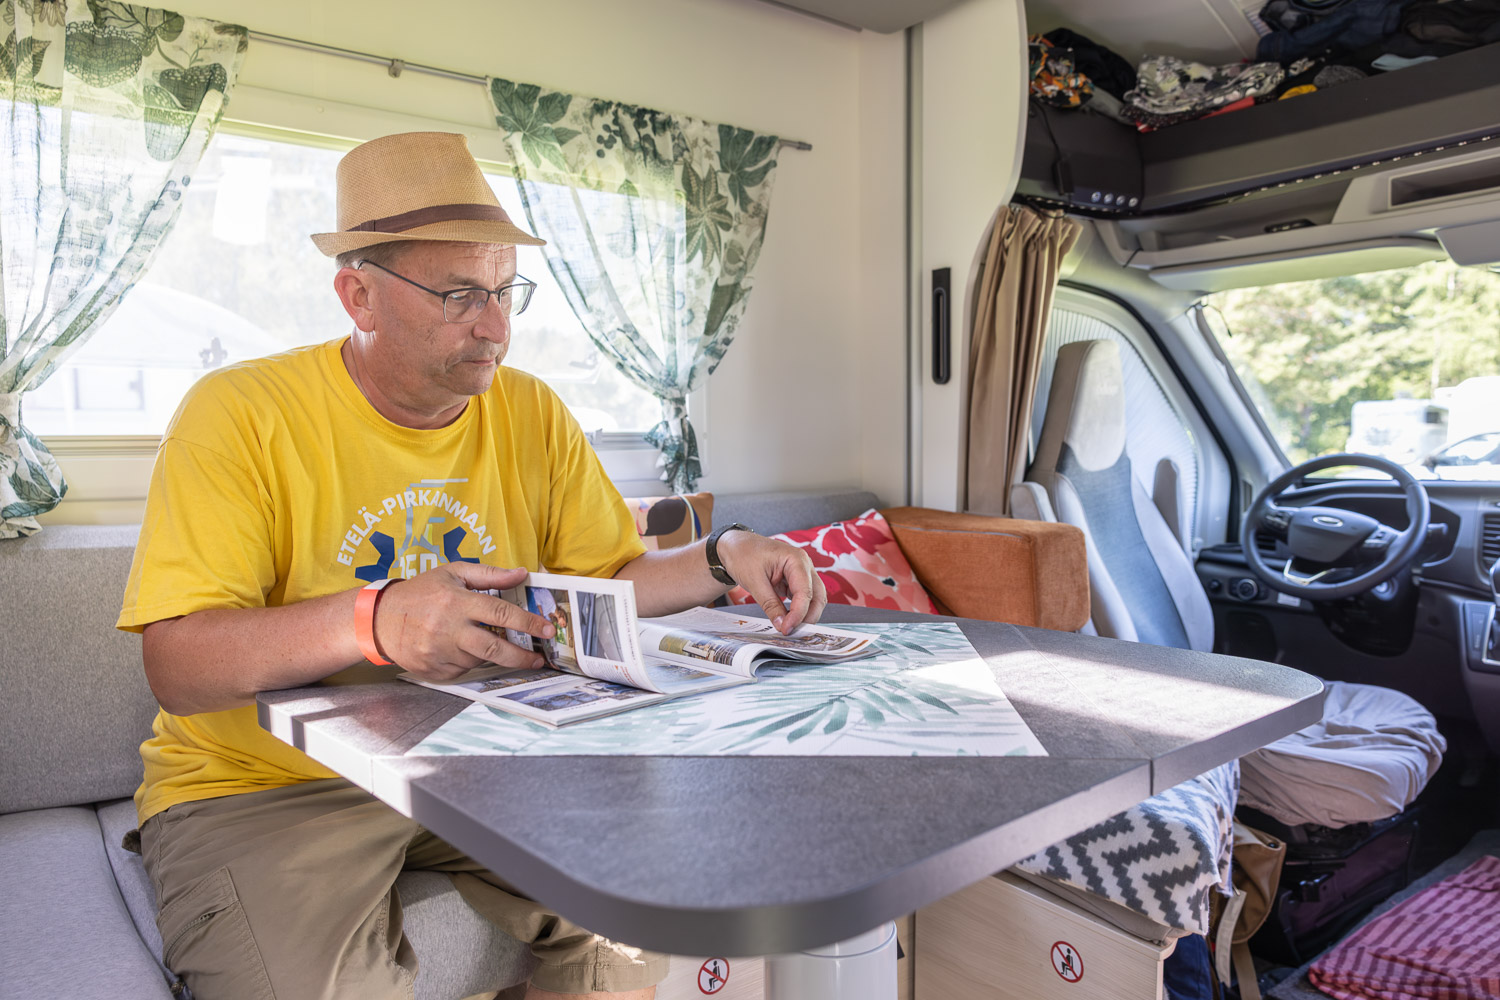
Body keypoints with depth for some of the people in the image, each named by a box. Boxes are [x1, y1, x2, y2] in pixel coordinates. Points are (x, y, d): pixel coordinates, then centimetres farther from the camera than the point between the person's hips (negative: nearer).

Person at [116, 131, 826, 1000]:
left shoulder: (533, 415, 2)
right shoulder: (240, 414, -12)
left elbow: (611, 577, 4)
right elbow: (176, 664, -19)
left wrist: (722, 560, -15)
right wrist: (371, 621, -36)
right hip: (264, 788, -3)